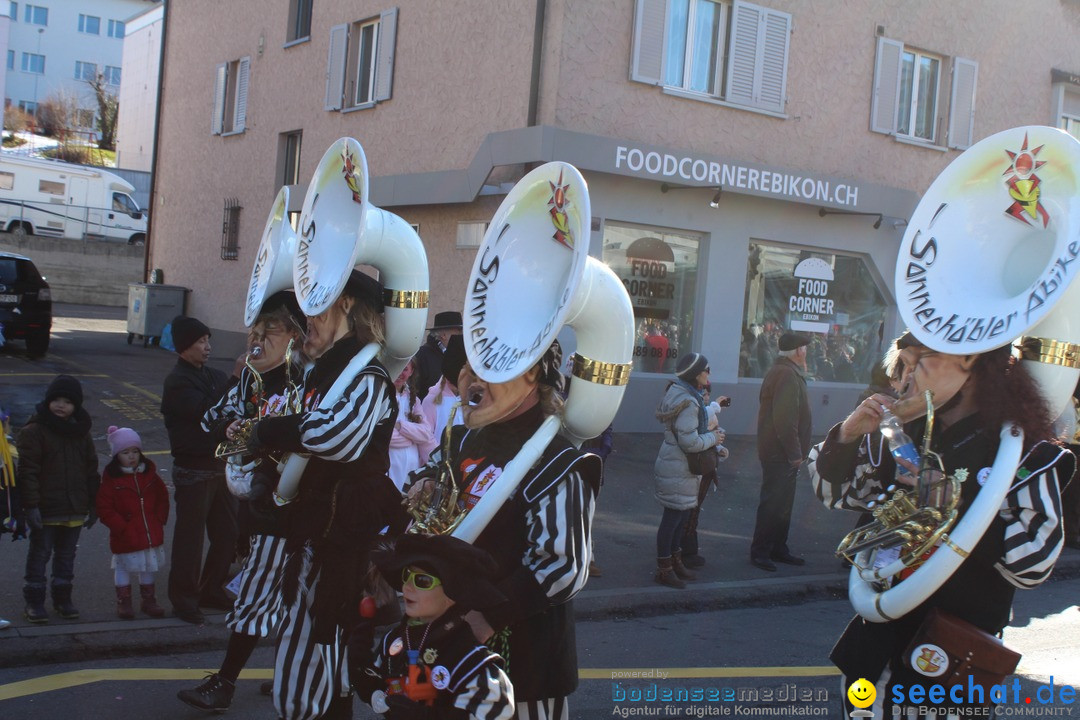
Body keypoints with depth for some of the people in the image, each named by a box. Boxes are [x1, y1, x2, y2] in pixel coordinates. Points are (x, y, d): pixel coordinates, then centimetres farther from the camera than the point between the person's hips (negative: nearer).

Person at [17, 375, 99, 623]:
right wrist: (31, 505, -19)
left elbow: (91, 470, 13)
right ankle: (34, 601, 16)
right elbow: (27, 470, -13)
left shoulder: (80, 432, 9)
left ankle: (62, 597, 27)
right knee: (40, 554, 5)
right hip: (45, 509, -5)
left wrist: (94, 504, 10)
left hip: (74, 509, 5)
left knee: (66, 555, 15)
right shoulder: (34, 431, -9)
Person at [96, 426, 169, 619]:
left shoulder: (149, 474, 3)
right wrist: (121, 527, -18)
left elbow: (162, 497, 11)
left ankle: (148, 600, 29)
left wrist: (159, 520, -1)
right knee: (123, 567, 7)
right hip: (125, 538, -4)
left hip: (151, 534, 4)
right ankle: (123, 602, 21)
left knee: (148, 567, 16)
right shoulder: (111, 478, -11)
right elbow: (104, 509, -13)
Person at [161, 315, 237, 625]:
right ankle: (184, 600, 12)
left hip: (220, 465, 7)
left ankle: (212, 590, 28)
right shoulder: (177, 382, -11)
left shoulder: (213, 375, 13)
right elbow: (207, 412, -25)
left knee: (227, 534, 13)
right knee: (190, 538, 1)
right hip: (194, 470, -7)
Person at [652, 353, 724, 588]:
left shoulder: (678, 393, 10)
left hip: (679, 468, 11)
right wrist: (713, 438, -10)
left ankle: (675, 562, 31)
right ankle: (664, 569, 9)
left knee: (681, 515, 19)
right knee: (674, 517, -1)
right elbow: (690, 442, -25)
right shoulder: (688, 402, -23)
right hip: (678, 470, -11)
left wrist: (707, 432, 9)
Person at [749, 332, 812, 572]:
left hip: (781, 453, 11)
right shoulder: (788, 375, -18)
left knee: (782, 503, 16)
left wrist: (796, 451, 19)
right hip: (781, 453, -11)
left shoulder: (783, 372, 16)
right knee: (774, 504, -6)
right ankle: (760, 551, 0)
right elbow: (784, 419, -25)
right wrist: (794, 452, -22)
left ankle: (778, 548, 25)